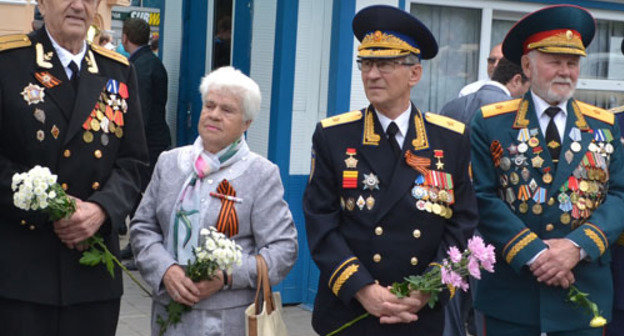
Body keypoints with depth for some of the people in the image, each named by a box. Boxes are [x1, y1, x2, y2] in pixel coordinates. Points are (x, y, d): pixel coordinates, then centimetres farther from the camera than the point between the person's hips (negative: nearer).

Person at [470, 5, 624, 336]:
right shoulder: (490, 124, 1)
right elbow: (484, 198, -7)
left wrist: (577, 246, -15)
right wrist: (533, 253, -16)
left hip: (585, 289, 2)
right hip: (510, 293, -2)